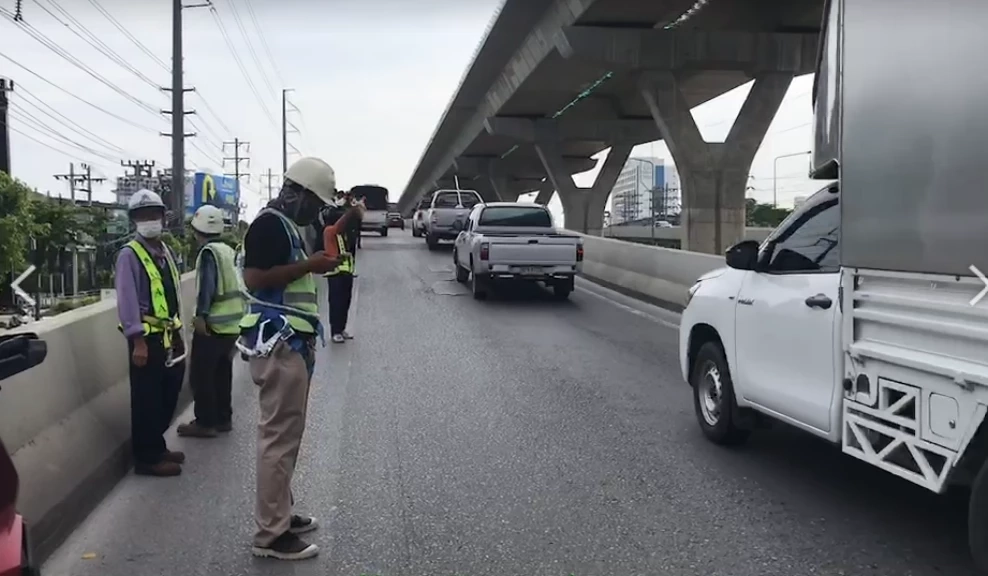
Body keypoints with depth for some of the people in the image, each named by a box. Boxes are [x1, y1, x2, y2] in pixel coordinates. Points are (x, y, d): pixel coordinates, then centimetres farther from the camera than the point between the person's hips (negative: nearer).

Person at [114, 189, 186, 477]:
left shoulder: (167, 252, 12)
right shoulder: (129, 255, -11)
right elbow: (127, 300, -17)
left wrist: (178, 332, 15)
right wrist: (138, 341, -22)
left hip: (171, 337, 8)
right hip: (147, 338, -8)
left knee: (168, 397, 16)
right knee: (147, 400, 1)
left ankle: (157, 447, 31)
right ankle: (147, 458, 11)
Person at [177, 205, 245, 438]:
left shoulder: (208, 252, -12)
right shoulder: (229, 251, 12)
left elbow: (207, 286, -22)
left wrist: (201, 315, -25)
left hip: (212, 324, -8)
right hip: (232, 323, 8)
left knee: (201, 375, 0)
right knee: (222, 373, 16)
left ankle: (205, 423, 3)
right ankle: (223, 418, 23)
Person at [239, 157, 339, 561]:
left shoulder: (288, 226, 18)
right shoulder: (269, 224, -13)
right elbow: (254, 278, -23)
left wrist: (315, 265, 12)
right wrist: (309, 265, -19)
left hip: (292, 342, 11)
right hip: (277, 343, -11)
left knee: (287, 433, 16)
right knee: (279, 436, -7)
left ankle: (281, 514, 27)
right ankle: (270, 534, -1)